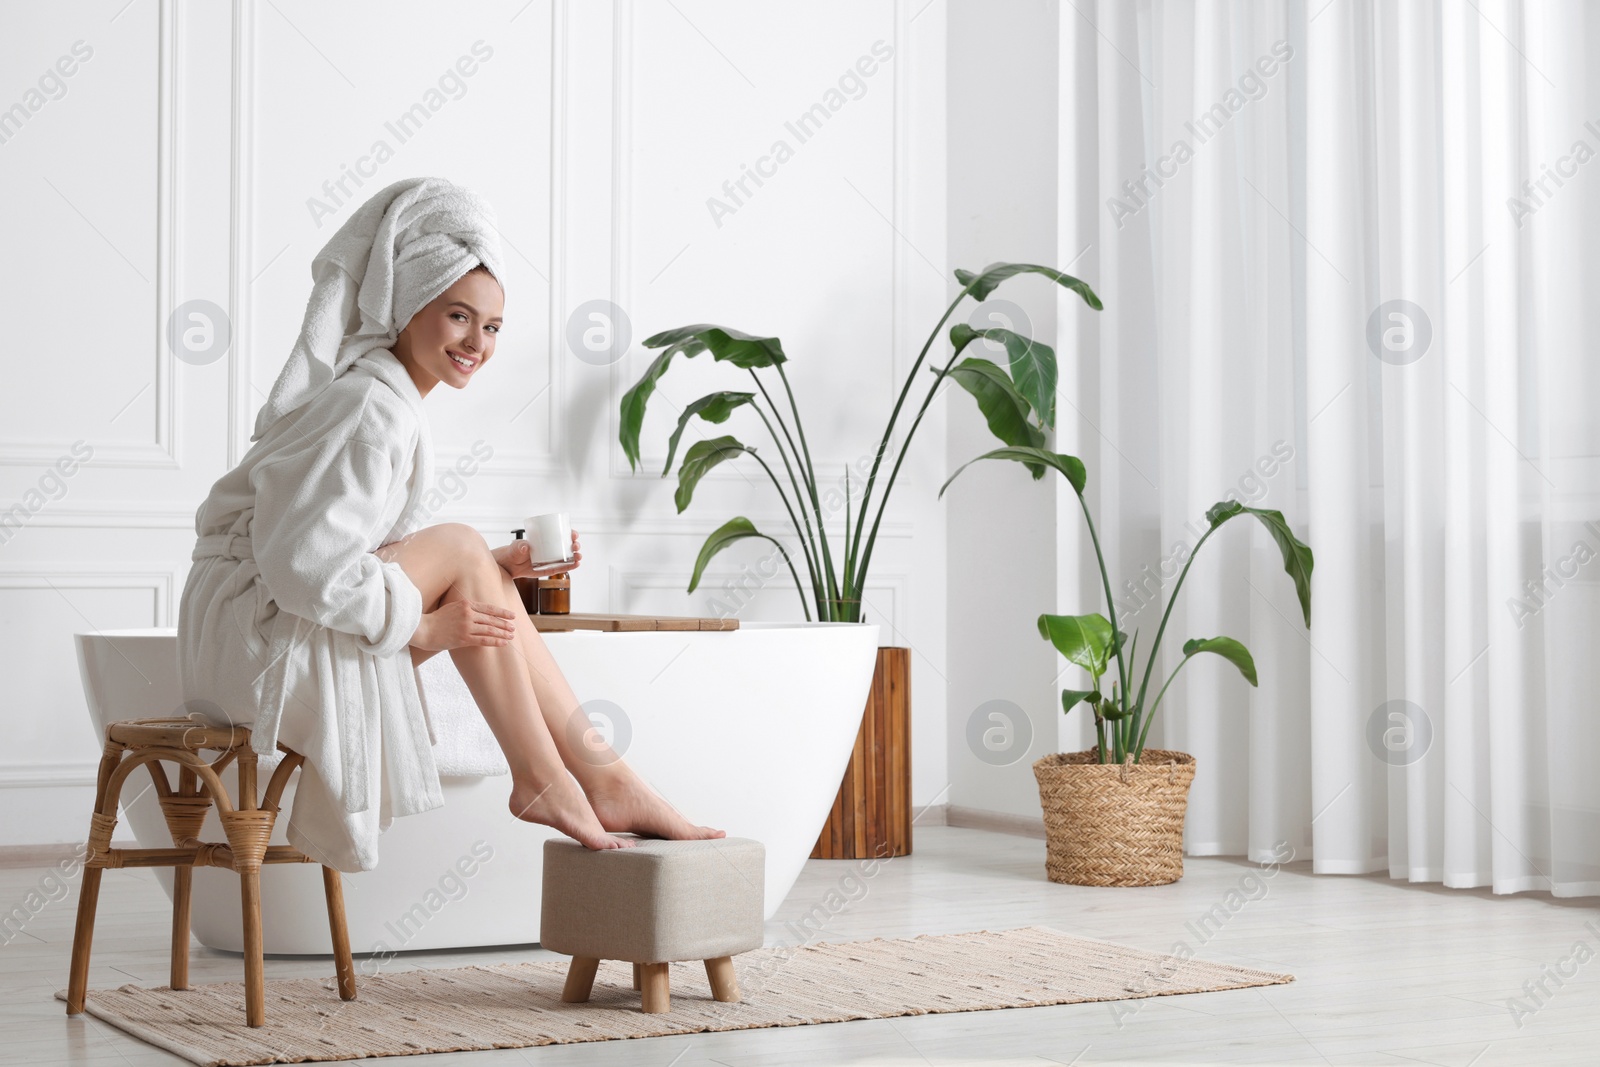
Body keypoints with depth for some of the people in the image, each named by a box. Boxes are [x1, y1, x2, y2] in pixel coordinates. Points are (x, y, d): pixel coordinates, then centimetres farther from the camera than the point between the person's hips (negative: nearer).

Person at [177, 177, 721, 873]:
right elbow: (298, 560, -26)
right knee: (460, 547, -17)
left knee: (484, 585, 1)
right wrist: (423, 623, -19)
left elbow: (388, 558, 14)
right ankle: (540, 782, -13)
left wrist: (495, 569, 1)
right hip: (255, 626, -9)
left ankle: (598, 771, -4)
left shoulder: (393, 400, 13)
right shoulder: (369, 407, -18)